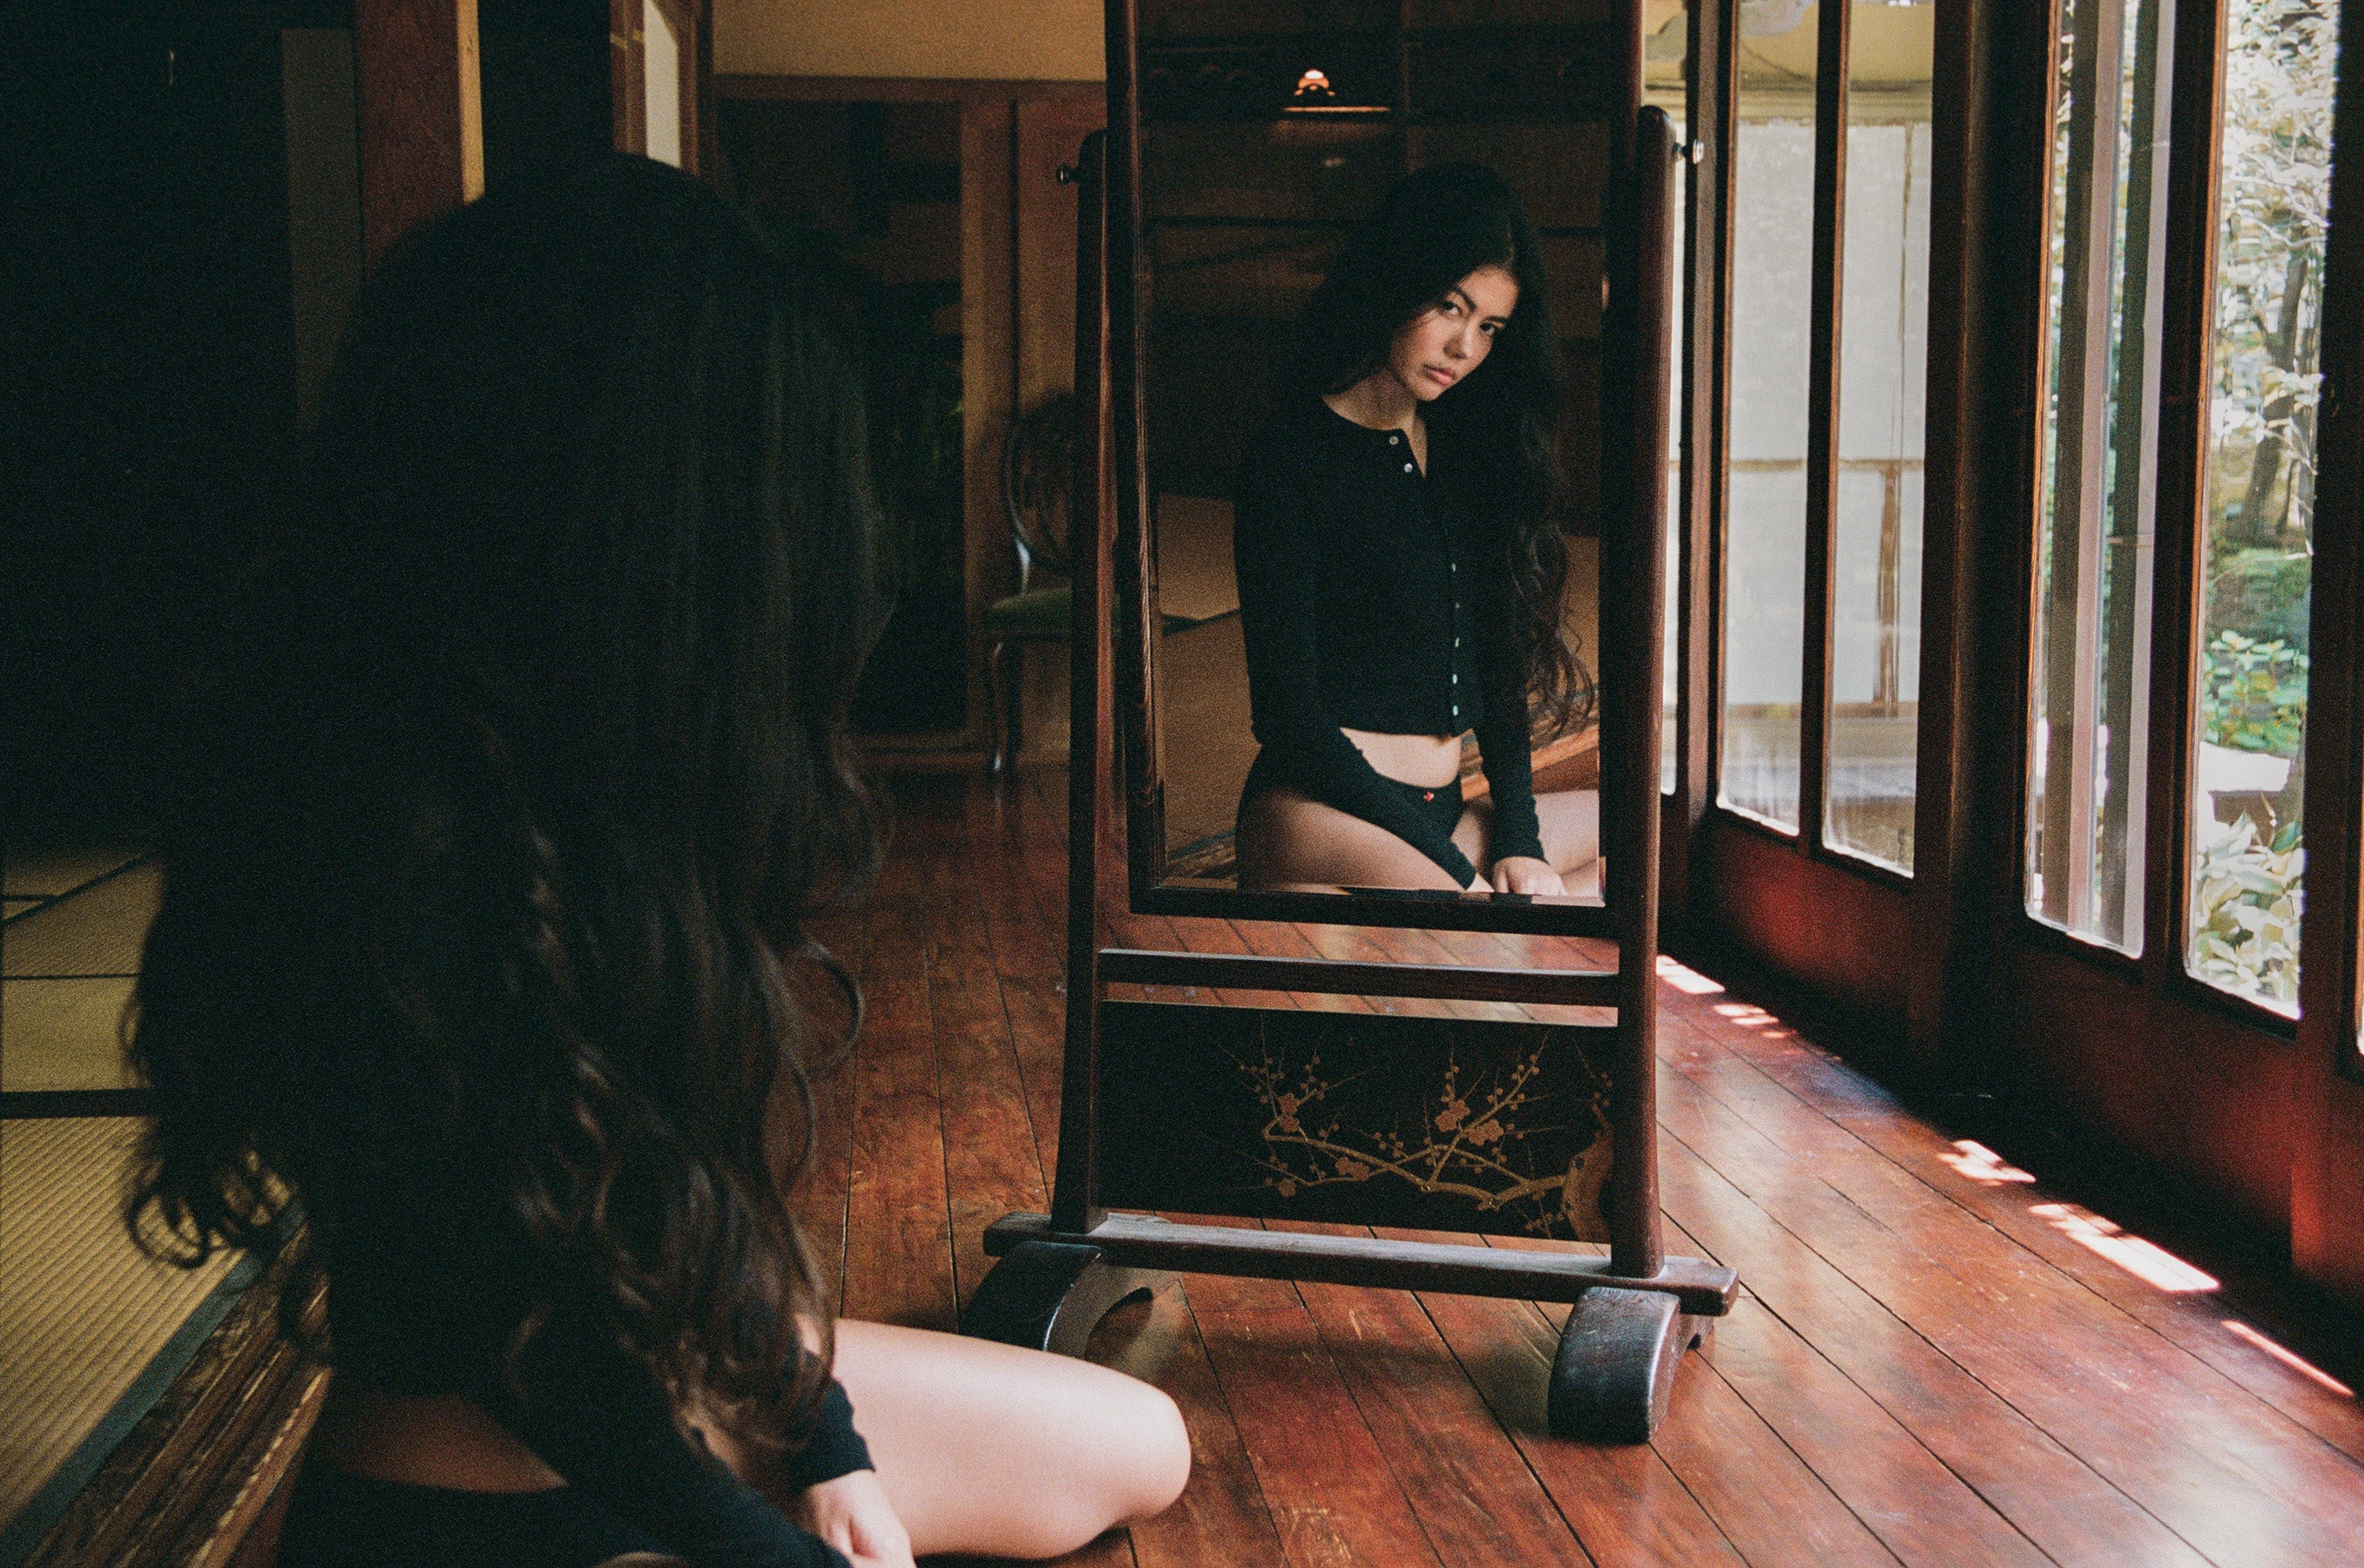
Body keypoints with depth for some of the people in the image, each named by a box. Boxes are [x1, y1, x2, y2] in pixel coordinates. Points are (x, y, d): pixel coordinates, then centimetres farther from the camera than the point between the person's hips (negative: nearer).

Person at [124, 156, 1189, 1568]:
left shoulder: (593, 766, -2)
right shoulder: (412, 851, -29)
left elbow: (712, 1194, 5)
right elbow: (545, 1353, -23)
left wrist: (827, 1450, 4)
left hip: (695, 1408, 9)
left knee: (1139, 1449, 21)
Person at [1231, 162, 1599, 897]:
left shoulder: (1464, 448, 15)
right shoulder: (1291, 457, -7)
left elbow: (1499, 661, 13)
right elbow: (1287, 710, -12)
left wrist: (1519, 842, 0)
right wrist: (1457, 875, -13)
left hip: (1443, 811, 9)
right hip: (1321, 812, -9)